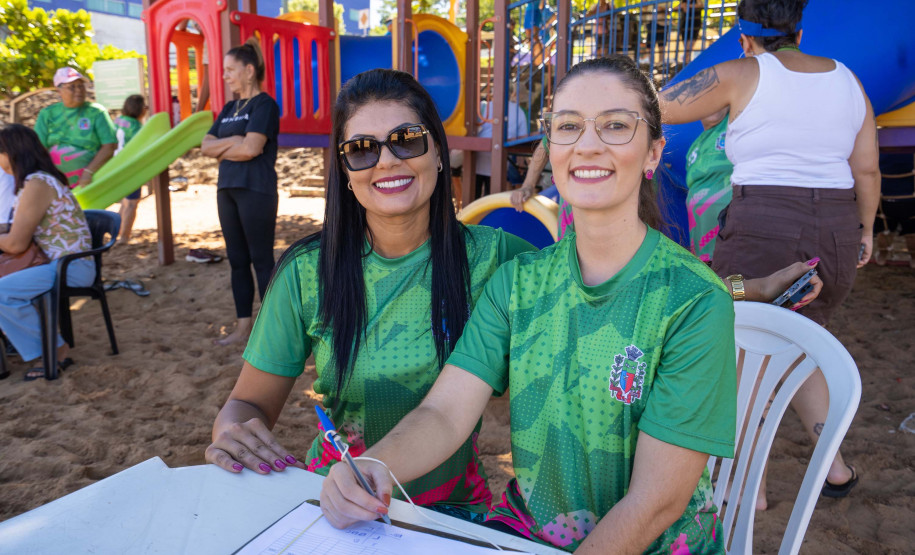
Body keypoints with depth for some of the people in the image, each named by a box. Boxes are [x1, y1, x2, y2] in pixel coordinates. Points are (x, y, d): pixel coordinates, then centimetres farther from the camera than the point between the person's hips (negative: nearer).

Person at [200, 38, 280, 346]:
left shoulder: (264, 104, -5)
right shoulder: (230, 109, 17)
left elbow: (251, 148, -17)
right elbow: (206, 145, 10)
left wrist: (221, 150, 0)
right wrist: (232, 141, -7)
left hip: (256, 191, -8)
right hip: (227, 190, 8)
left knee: (262, 260, -3)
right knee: (237, 259, 10)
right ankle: (243, 326, 18)